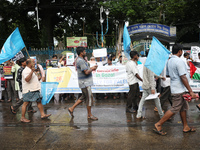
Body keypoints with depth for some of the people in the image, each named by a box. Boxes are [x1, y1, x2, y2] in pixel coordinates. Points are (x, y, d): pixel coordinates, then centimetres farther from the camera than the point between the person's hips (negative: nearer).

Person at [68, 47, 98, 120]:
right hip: (85, 83, -10)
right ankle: (89, 115, 9)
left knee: (84, 97, 17)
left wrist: (91, 68, 8)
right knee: (89, 98, -2)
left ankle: (72, 108, 21)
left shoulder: (80, 60, 14)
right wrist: (92, 69, -7)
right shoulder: (81, 61, -20)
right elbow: (86, 72, -23)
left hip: (85, 82, 10)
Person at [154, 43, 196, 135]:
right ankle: (158, 125, -1)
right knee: (174, 109, -5)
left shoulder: (169, 61, 9)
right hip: (179, 90, -10)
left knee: (184, 107, 16)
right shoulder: (179, 61, -18)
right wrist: (190, 91, -20)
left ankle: (186, 127, 26)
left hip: (176, 89, 10)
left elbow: (168, 74, 16)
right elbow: (183, 77, -22)